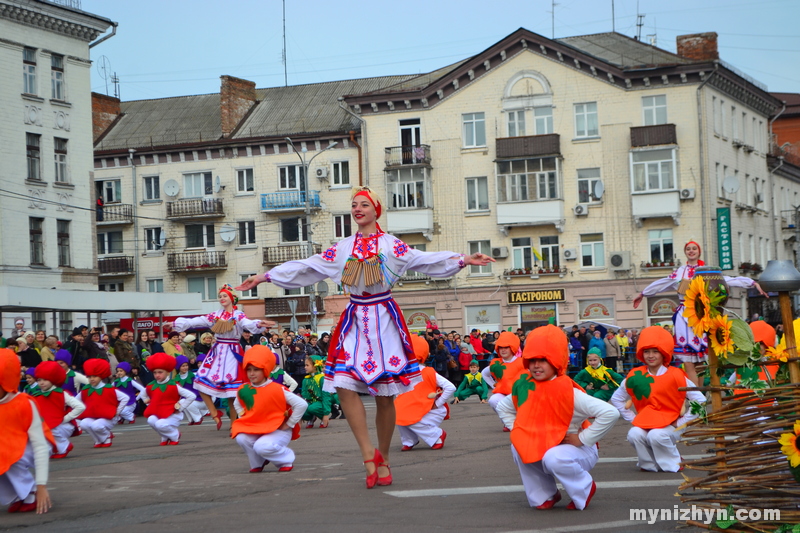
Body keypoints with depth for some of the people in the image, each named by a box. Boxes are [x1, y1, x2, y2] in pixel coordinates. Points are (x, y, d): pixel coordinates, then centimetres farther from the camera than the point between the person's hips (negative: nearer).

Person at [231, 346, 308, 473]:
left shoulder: (277, 390, -18)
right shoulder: (244, 390, 0)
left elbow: (301, 404, -18)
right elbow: (237, 404, 25)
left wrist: (289, 424, -13)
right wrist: (243, 417, 8)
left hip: (278, 430, -5)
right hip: (254, 429, 5)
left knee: (262, 446, -32)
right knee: (241, 438, -24)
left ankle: (287, 459, 0)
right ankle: (258, 463, 4)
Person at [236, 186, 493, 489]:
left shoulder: (391, 245, 3)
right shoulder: (343, 248, 12)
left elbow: (424, 260, -6)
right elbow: (306, 268, 14)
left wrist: (463, 260, -18)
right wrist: (265, 277, 13)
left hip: (384, 320, -3)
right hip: (354, 321, 3)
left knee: (385, 394, -1)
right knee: (344, 386, -15)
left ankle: (383, 460, 12)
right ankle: (369, 454, -9)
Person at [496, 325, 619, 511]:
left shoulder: (569, 393, -25)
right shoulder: (524, 387, -5)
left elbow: (610, 413, -32)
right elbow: (503, 408, 17)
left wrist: (583, 439, -24)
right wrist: (518, 431, 1)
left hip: (577, 450, -6)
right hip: (542, 447, 6)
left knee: (554, 458, -36)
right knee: (518, 447, -20)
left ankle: (584, 490, -5)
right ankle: (545, 495, -1)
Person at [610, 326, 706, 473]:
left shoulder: (675, 376, -9)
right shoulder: (636, 377, 1)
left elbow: (700, 400, -8)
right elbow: (616, 399, 13)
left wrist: (681, 422, -9)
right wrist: (632, 418, 4)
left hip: (669, 425, -3)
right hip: (644, 424, 3)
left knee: (656, 436, -35)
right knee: (634, 435, -29)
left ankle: (673, 464, -6)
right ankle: (650, 464, -2)